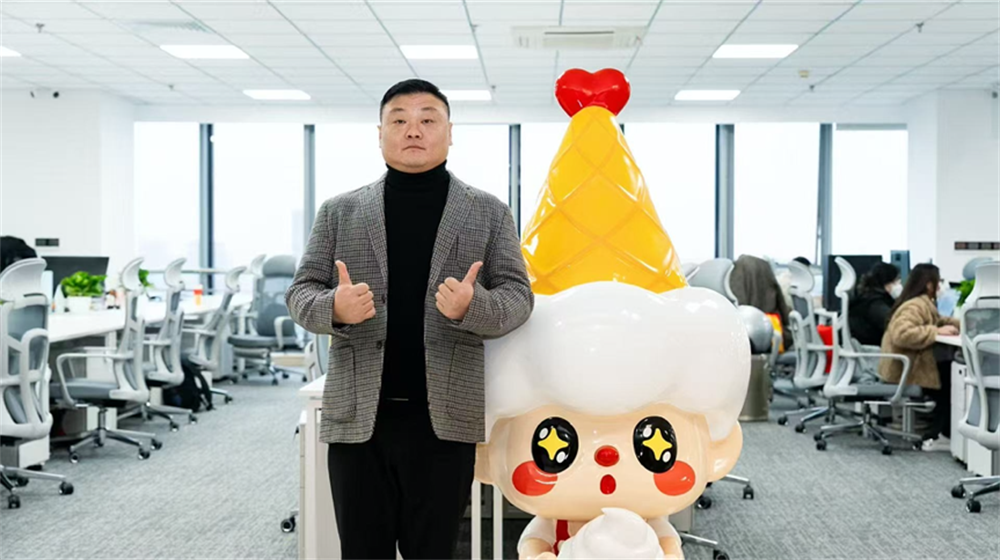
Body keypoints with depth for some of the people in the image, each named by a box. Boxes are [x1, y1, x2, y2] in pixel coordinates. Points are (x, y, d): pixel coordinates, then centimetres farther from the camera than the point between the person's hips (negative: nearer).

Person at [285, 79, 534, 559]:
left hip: (445, 419, -1)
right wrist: (334, 307, -18)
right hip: (357, 417, 1)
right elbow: (300, 293, 6)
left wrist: (473, 305, -21)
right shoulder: (339, 212, 8)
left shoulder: (489, 213, 6)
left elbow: (518, 297, 1)